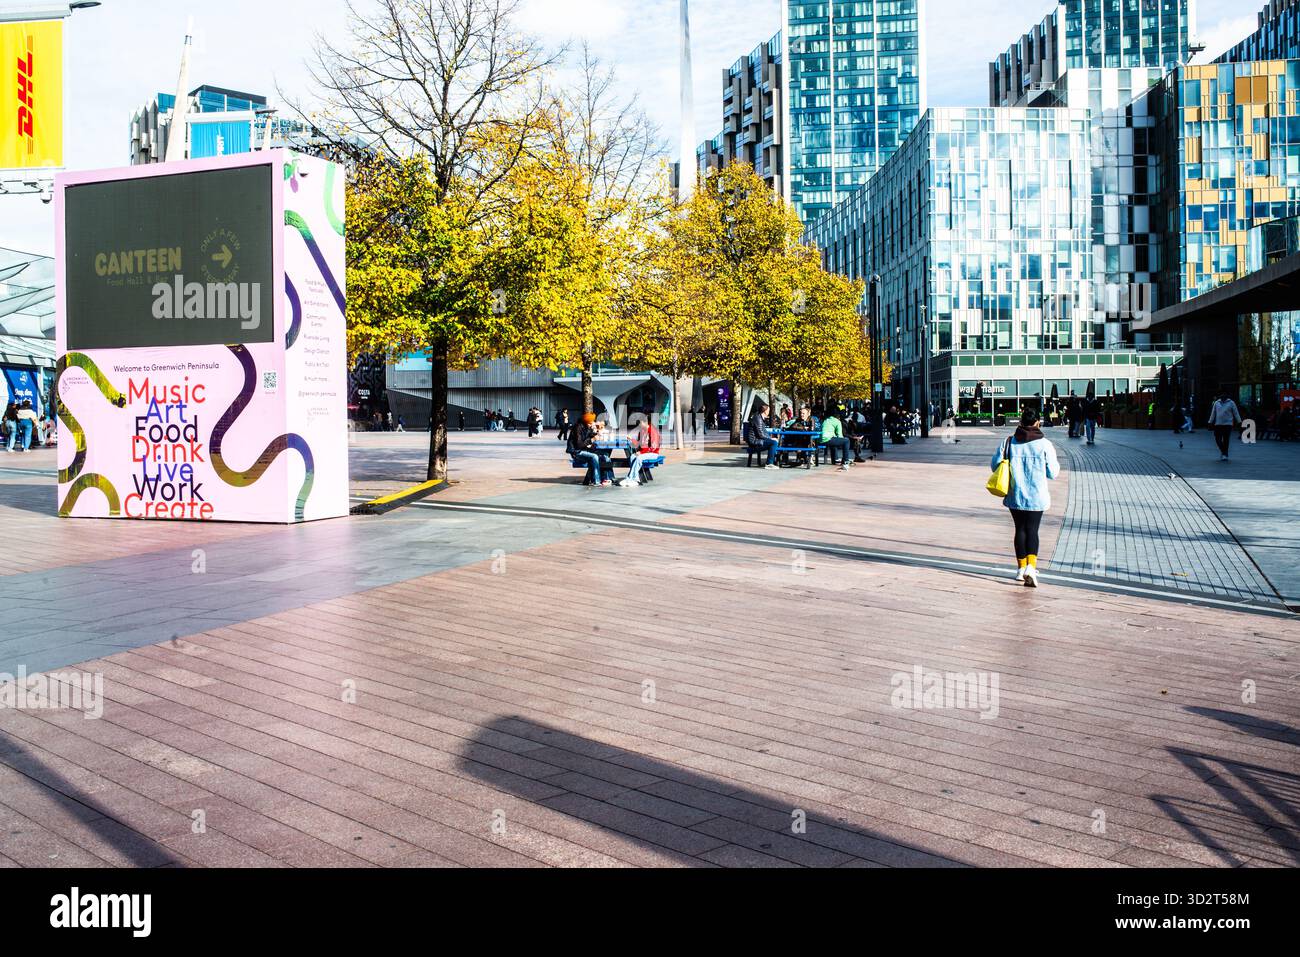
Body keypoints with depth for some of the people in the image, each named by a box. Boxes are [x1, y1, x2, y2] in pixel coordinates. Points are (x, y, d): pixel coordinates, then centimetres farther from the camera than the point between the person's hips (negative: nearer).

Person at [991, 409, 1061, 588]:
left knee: (1020, 529, 14)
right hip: (1036, 497, -2)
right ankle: (1031, 566, -17)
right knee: (1032, 530, 3)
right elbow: (1053, 473, -3)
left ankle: (1022, 568, 20)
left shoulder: (1008, 443, -3)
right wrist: (1054, 457, 16)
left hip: (1015, 496, 2)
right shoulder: (1045, 444, -8)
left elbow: (995, 465, 0)